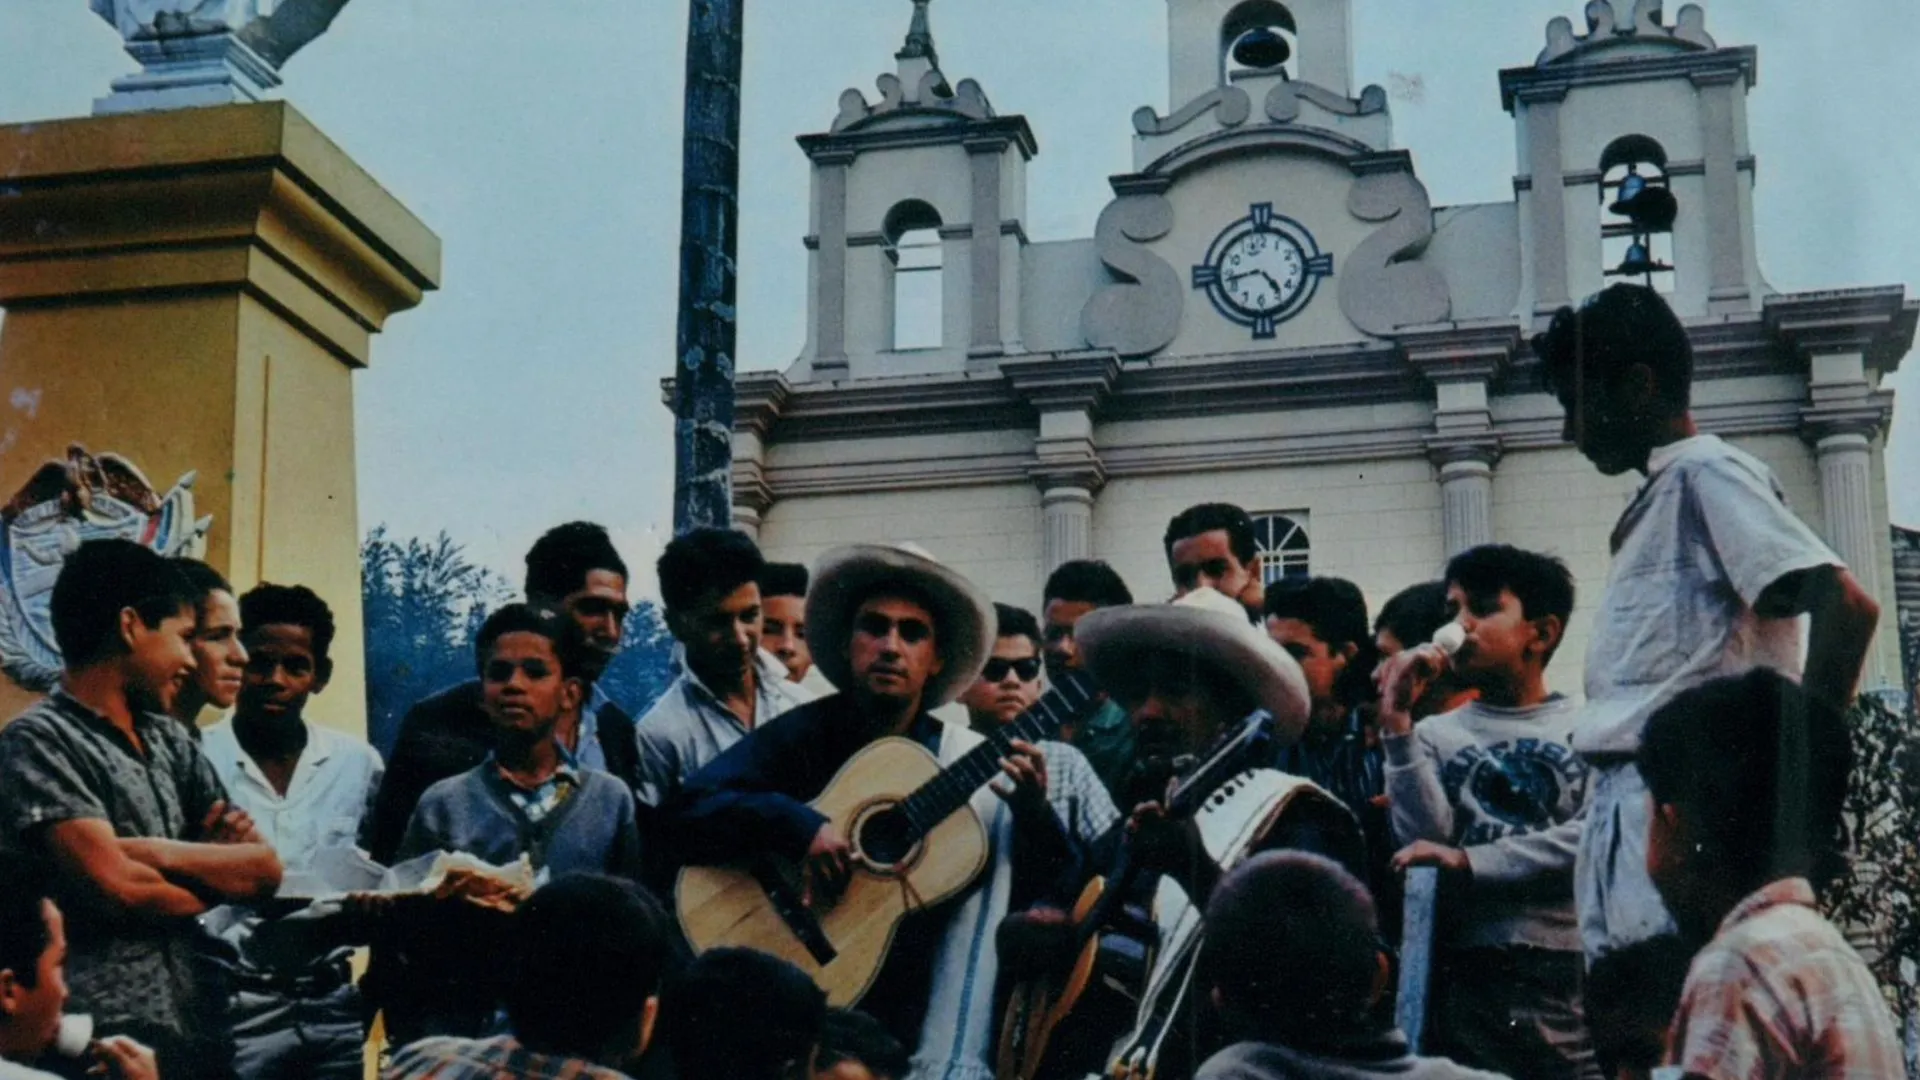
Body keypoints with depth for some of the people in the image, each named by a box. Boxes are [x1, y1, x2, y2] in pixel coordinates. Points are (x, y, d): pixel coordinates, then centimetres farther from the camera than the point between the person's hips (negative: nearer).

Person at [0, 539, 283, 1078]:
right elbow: (118, 886, -18)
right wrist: (221, 880, 0)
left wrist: (156, 853, -10)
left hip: (199, 1030, 7)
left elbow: (266, 869, 6)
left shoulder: (171, 741, 13)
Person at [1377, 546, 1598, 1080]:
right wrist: (1397, 724, -4)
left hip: (1573, 972, -1)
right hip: (1468, 975, 1)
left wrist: (1468, 861, -9)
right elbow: (1424, 843, -2)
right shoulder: (1435, 734, 13)